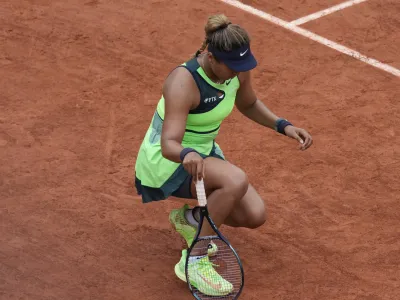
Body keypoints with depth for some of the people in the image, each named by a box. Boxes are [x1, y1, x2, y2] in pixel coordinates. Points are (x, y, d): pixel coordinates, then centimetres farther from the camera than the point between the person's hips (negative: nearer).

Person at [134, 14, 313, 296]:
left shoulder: (238, 70, -11)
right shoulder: (184, 82, -32)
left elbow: (248, 104, 13)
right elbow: (168, 145, -40)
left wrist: (284, 126, -3)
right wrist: (186, 154, -63)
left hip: (202, 153, 8)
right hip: (164, 163, -8)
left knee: (254, 216, -8)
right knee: (236, 181, -34)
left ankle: (189, 217, 18)